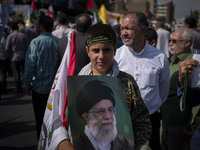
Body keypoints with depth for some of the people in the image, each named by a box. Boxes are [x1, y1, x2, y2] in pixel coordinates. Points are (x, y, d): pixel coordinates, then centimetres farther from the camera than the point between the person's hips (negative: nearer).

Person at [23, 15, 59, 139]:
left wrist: (27, 85, -2)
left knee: (40, 119, 8)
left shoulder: (36, 42, -12)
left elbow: (30, 66, -12)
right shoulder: (58, 42, 0)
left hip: (40, 87, -4)